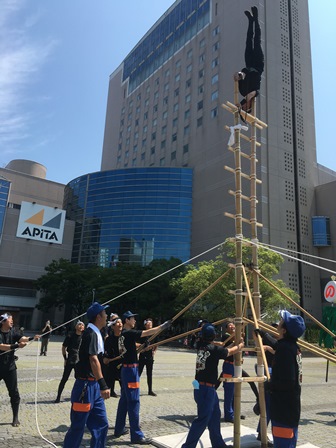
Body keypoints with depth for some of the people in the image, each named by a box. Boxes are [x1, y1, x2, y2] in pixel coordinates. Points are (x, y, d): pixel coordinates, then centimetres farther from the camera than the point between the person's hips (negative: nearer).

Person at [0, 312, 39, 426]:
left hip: (10, 367, 3)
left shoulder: (12, 332, -2)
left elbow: (22, 338, -19)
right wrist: (17, 346, -41)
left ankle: (15, 418, 15)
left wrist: (32, 338, -39)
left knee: (14, 393, 3)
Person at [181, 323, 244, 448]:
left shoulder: (201, 346, 3)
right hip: (206, 389, -8)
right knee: (203, 419, -3)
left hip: (205, 387, 8)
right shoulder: (214, 349, -17)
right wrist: (241, 344, 19)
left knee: (215, 416, 18)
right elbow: (231, 351, 1)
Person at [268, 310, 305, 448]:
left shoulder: (284, 348, -25)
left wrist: (268, 385, -12)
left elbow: (286, 381, -27)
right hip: (290, 405, 10)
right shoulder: (292, 346, 3)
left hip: (284, 407, -10)